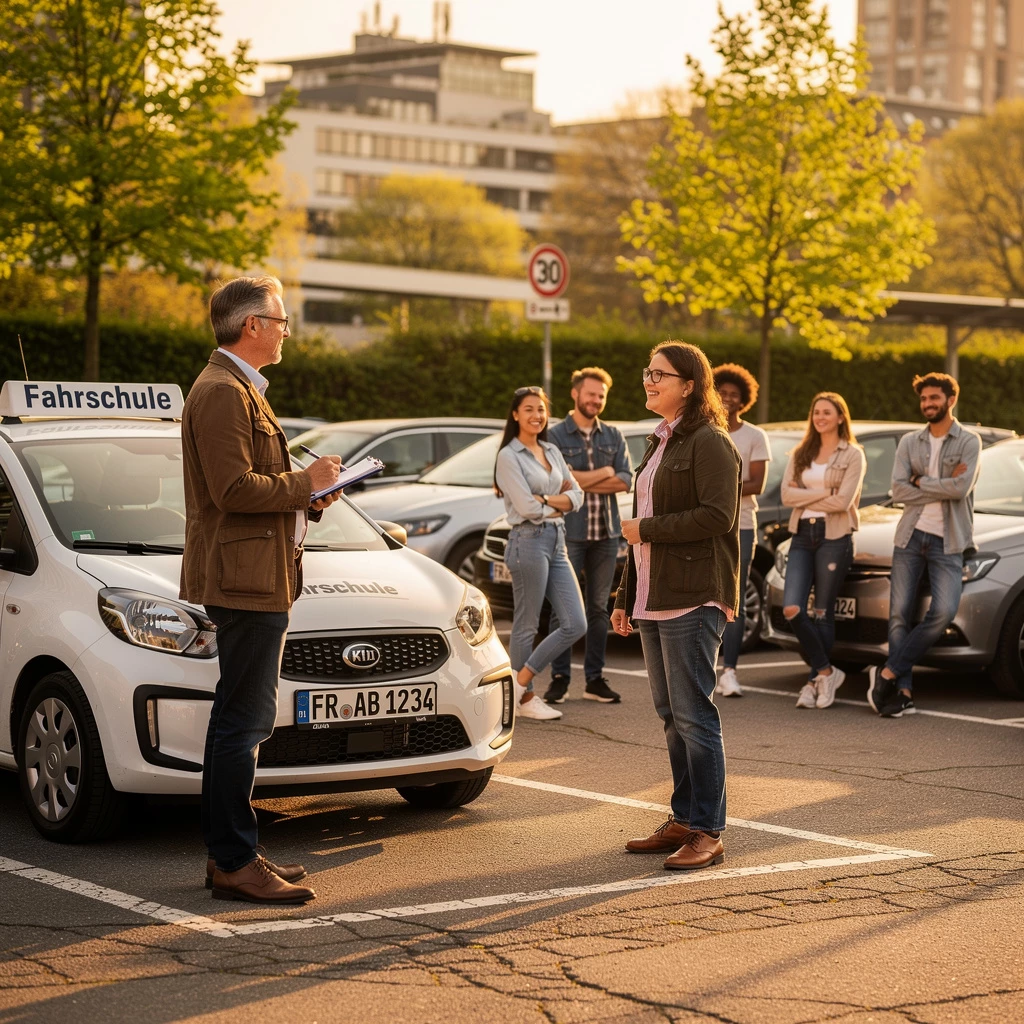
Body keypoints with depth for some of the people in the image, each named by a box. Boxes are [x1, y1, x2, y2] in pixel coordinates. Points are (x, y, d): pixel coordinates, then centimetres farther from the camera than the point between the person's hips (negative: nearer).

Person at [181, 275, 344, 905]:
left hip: (259, 580, 11)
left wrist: (307, 491, 9)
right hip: (246, 578, -11)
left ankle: (230, 854, 20)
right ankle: (235, 863, -6)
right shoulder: (223, 393, -15)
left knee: (240, 721, 14)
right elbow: (234, 489, -23)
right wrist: (305, 484, -11)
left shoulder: (240, 391, 20)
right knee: (245, 723, -9)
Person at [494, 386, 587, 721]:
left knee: (575, 625, 2)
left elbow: (576, 496, 7)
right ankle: (525, 699, 12)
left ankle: (521, 681, 10)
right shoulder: (509, 456, -7)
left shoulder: (552, 451, 15)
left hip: (557, 542, 8)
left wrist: (546, 499, -9)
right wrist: (560, 502, 0)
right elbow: (527, 508, -14)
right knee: (526, 626, 0)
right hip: (529, 541, -8)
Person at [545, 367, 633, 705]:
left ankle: (594, 679, 12)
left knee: (599, 608, 7)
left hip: (606, 533, 4)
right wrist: (604, 473, -6)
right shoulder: (555, 436, 0)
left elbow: (625, 481, -1)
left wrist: (581, 481, -10)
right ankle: (560, 678, 2)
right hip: (568, 532, -4)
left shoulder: (613, 437, 12)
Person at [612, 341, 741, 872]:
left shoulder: (709, 443, -8)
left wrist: (647, 530, -12)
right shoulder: (660, 443, 20)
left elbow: (717, 516, -20)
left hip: (692, 599, -9)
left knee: (693, 715, -7)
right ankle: (683, 821, 18)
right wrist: (625, 597, 21)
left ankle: (708, 832, -3)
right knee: (670, 714, 11)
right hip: (654, 600, 9)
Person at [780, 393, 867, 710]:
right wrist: (823, 493, -9)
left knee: (822, 613, 0)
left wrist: (805, 497, -5)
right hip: (801, 535, 4)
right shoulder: (800, 454, 14)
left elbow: (843, 501, -12)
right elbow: (787, 495, 0)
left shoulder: (853, 455, 0)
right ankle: (826, 671, 3)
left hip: (834, 537, -4)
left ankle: (815, 682, 11)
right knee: (792, 608, -10)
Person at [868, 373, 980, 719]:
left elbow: (961, 487, -14)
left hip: (947, 541, -3)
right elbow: (898, 490, -1)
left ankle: (888, 673, -12)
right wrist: (942, 487, -8)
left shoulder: (968, 442, 2)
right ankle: (903, 691, -2)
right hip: (910, 536, 3)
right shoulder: (909, 443, 12)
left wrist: (921, 482, -4)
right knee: (899, 613, -3)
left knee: (944, 611, -19)